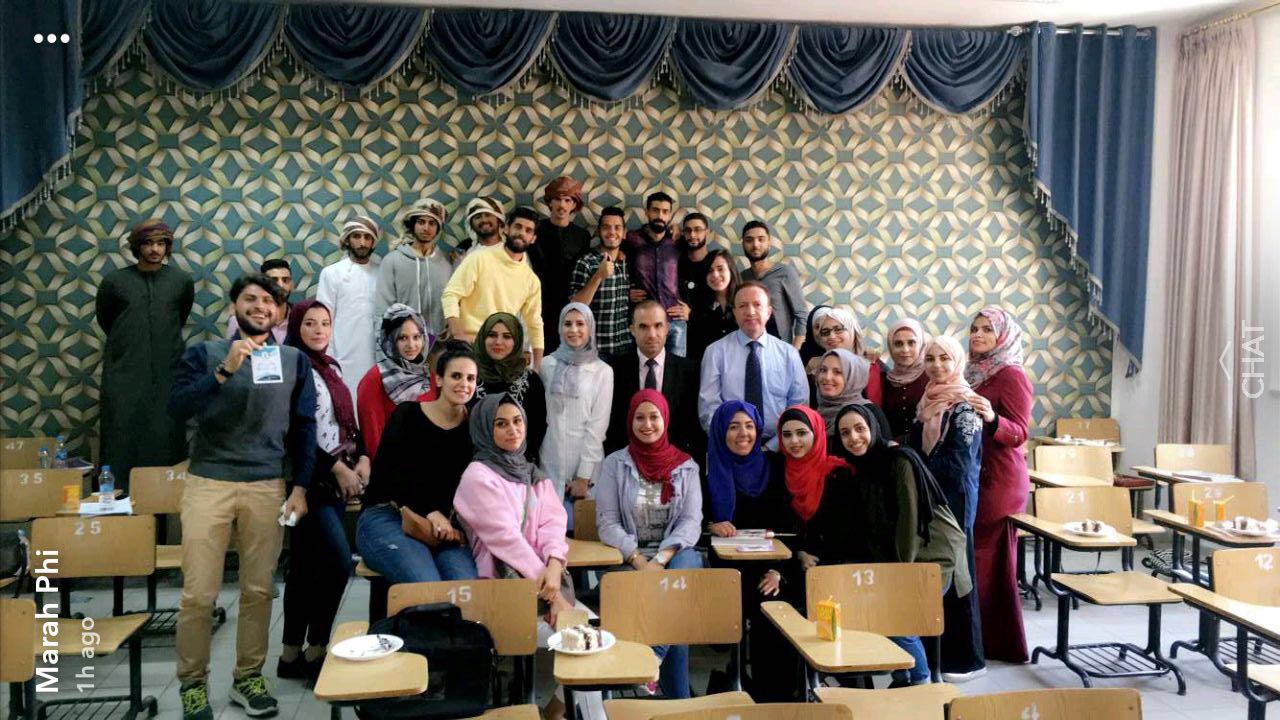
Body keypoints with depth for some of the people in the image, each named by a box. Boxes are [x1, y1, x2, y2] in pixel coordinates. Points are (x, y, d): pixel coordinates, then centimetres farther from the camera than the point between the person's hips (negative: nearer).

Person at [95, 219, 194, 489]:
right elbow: (103, 318, 19)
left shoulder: (181, 280, 4)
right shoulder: (115, 280, 2)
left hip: (166, 375, 1)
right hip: (124, 374, -1)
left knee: (166, 441, 1)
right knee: (122, 443, -2)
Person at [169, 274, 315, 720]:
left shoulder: (294, 361, 9)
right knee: (199, 594, -1)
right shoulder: (205, 353, 4)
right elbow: (177, 408, -10)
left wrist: (300, 486, 2)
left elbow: (303, 428, 9)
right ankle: (192, 683, 14)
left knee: (258, 590, 5)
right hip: (207, 483, -1)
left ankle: (248, 677, 18)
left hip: (267, 487, 2)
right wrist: (225, 371, -20)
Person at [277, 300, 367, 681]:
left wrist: (362, 458, 2)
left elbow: (349, 422, 19)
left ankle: (292, 655, 18)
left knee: (306, 567, 11)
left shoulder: (332, 368, 15)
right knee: (339, 562, -13)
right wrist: (337, 468, -15)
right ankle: (315, 652, 1)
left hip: (339, 480, 8)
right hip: (310, 480, -8)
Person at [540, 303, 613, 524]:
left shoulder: (602, 371, 0)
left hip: (585, 464, -1)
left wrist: (583, 476, -7)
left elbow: (597, 425, -3)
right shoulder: (547, 365, 6)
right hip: (550, 463, 2)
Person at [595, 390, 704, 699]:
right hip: (630, 558, -1)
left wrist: (661, 560, -19)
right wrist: (640, 562, -17)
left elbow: (691, 522, -1)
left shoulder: (686, 466, 8)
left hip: (677, 554, 2)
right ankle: (678, 699, -19)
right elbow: (607, 524, -2)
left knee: (683, 570, -37)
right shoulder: (614, 464, 5)